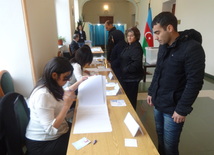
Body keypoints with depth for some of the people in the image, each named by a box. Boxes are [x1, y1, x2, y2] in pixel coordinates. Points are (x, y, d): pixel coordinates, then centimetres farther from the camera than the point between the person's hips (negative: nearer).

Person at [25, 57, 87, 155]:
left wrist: (79, 82, 18)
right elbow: (51, 130, -29)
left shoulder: (52, 86, -2)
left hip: (56, 133, 8)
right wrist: (67, 104, -31)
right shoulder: (43, 95, -29)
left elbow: (63, 94, 22)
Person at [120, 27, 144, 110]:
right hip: (127, 76, 10)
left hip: (132, 77, -10)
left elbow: (137, 63, -30)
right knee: (126, 96, 20)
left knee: (131, 97, 3)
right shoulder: (129, 46, 12)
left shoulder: (136, 48, -19)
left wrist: (126, 69, -22)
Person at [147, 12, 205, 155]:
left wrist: (182, 109, -15)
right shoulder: (164, 46, 6)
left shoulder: (192, 48, -17)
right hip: (158, 103, 7)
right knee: (160, 140, 20)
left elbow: (195, 82, -18)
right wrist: (151, 92, 15)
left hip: (173, 108, -6)